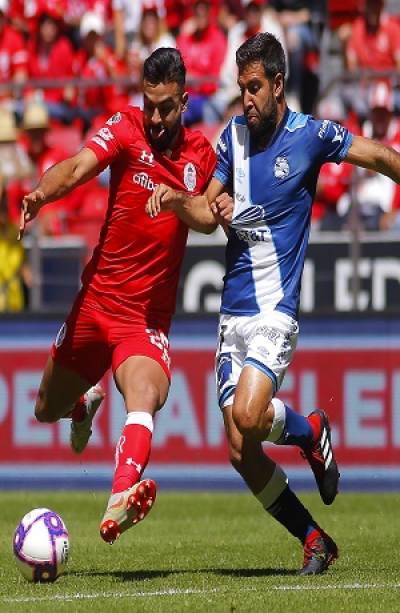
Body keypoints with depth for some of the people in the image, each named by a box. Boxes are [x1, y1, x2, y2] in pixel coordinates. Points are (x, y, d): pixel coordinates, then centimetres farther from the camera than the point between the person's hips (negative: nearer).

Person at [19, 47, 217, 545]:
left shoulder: (201, 152, 5)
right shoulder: (126, 130, -6)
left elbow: (207, 220, 21)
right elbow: (78, 167, -25)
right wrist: (42, 193, -48)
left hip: (149, 315, 0)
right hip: (96, 301, 0)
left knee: (144, 398, -30)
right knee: (47, 410, 16)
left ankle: (119, 503, -50)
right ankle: (86, 404, 53)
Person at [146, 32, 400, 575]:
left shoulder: (311, 135, -6)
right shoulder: (233, 136, 9)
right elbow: (209, 210, 11)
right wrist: (176, 199, -7)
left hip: (274, 310, -5)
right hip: (232, 311, 5)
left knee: (247, 413, -27)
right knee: (242, 454, -1)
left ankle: (312, 430, 6)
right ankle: (314, 540, 15)